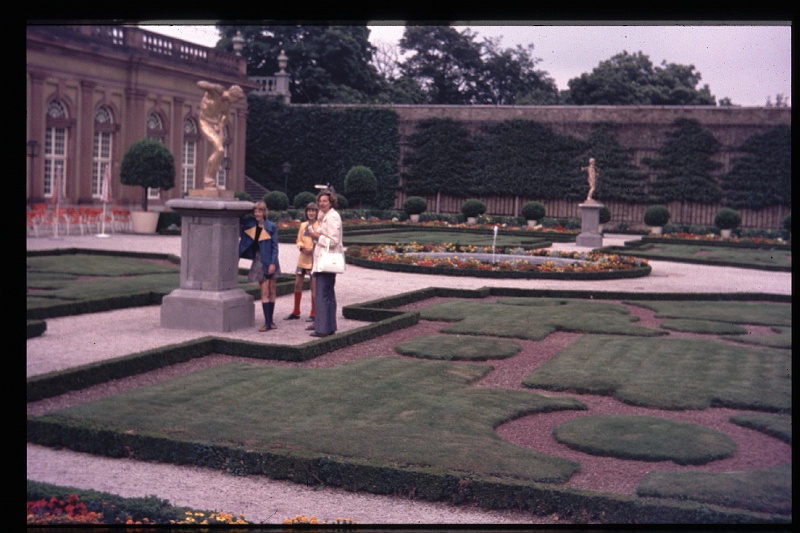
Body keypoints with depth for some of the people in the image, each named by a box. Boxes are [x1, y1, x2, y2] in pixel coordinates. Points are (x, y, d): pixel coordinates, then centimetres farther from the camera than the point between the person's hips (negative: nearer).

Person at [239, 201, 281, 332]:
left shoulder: (271, 226, -3)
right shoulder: (250, 225, 3)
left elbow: (275, 246, -4)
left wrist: (273, 263, -11)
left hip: (271, 261, -1)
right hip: (259, 261, 1)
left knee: (272, 291, 5)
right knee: (264, 292, -4)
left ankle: (270, 321, 14)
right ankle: (267, 322, -6)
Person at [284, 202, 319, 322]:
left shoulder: (320, 225, -5)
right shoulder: (303, 225, 11)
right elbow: (299, 240, 14)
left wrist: (312, 248, -18)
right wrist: (302, 246, -7)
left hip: (315, 258, -5)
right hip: (303, 257, 5)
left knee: (314, 285, -2)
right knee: (297, 284, 7)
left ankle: (313, 313, 8)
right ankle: (296, 312, 18)